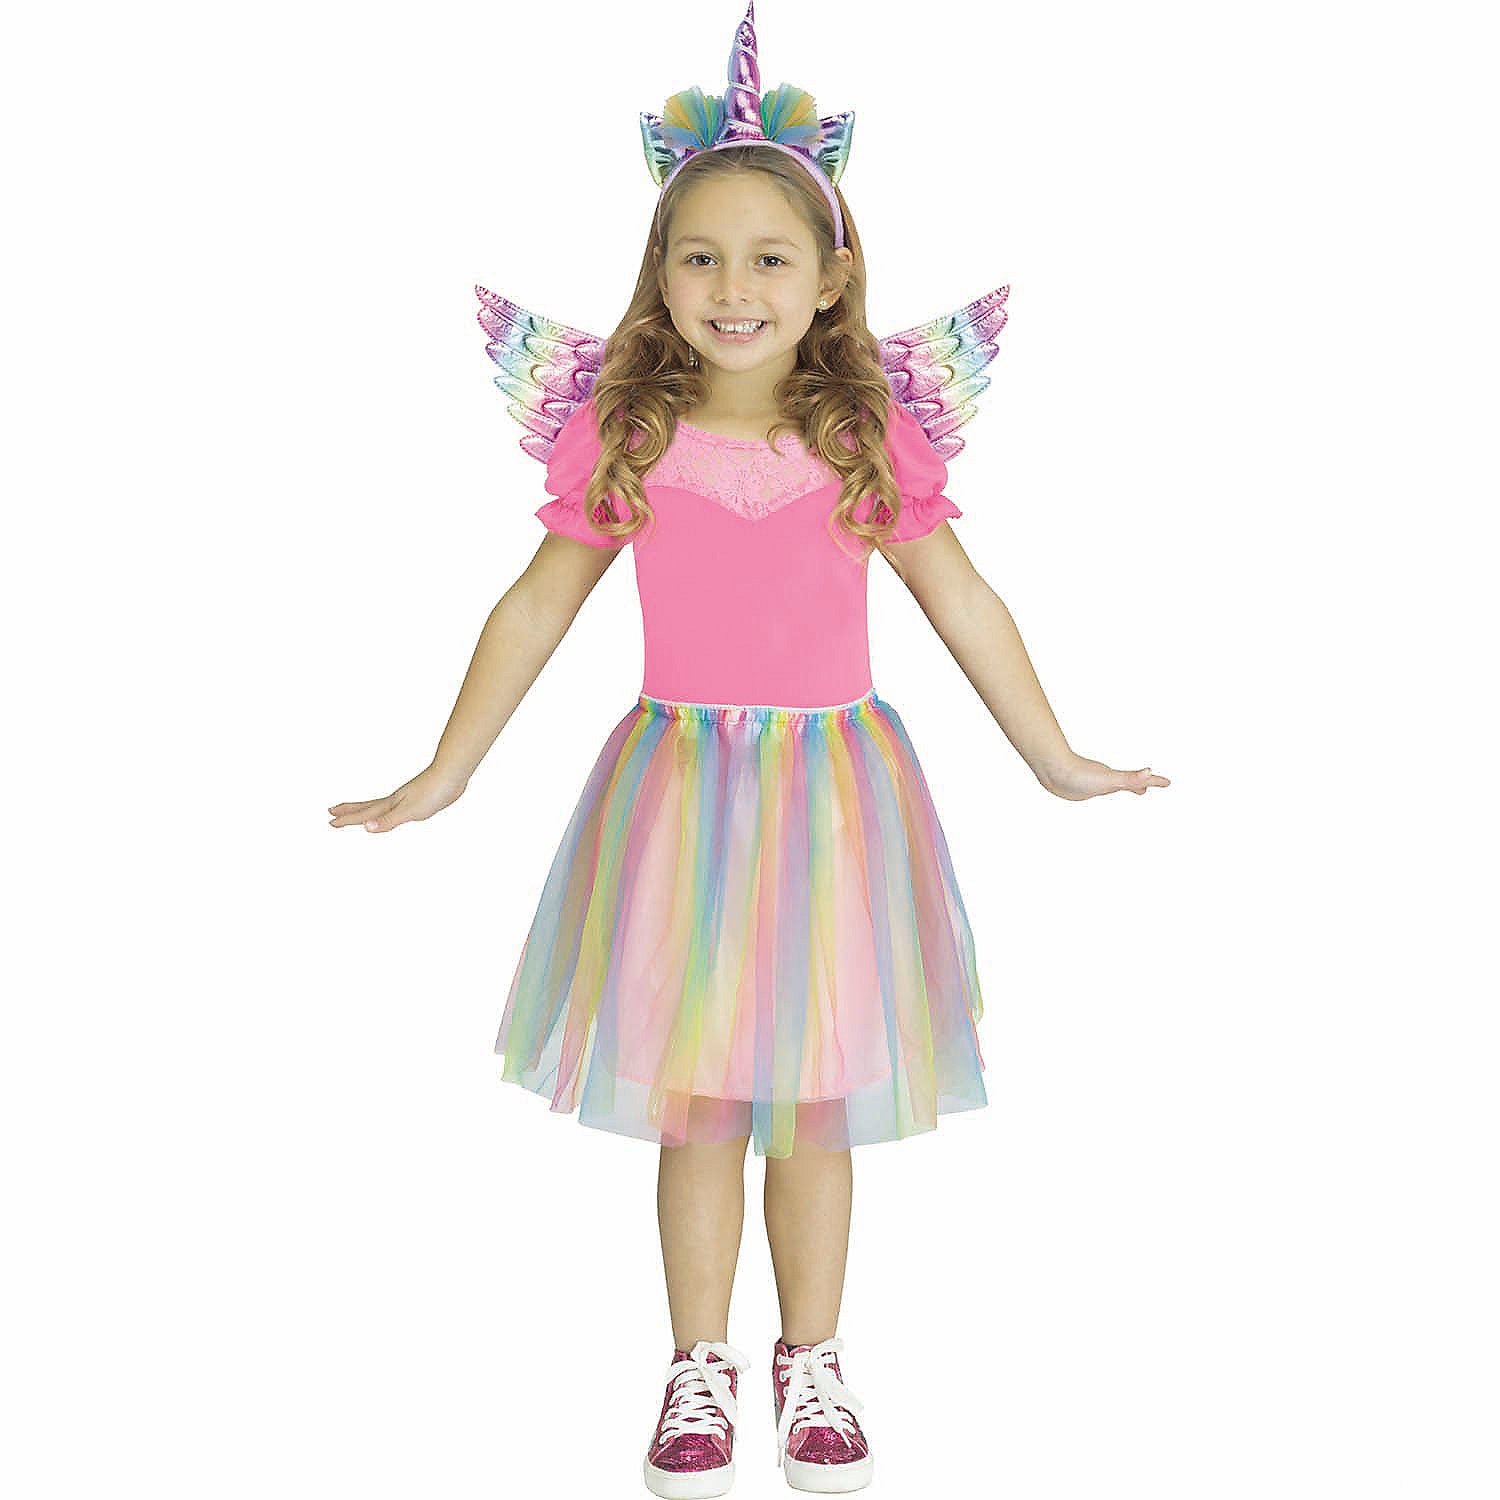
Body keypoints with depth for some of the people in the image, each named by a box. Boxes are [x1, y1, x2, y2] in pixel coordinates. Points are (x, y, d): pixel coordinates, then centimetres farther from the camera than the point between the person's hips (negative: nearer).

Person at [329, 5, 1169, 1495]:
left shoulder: (875, 436, -3)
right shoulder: (620, 436, -3)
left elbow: (963, 604, 6)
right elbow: (535, 608, 5)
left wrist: (1056, 761, 12)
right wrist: (442, 779, 9)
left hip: (833, 791, 0)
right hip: (678, 791, 0)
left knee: (814, 1106, 11)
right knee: (693, 1108, 10)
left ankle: (811, 1361, 31)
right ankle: (700, 1368, 28)